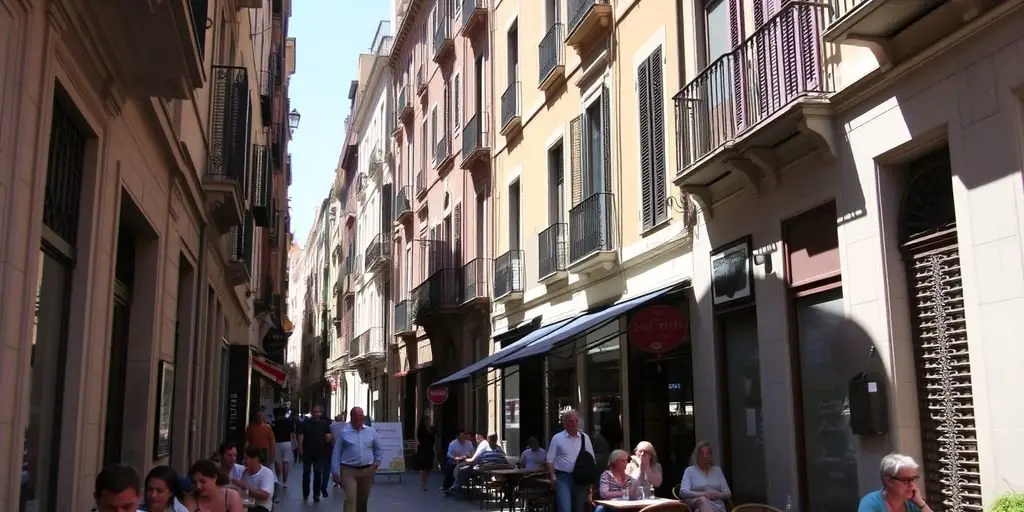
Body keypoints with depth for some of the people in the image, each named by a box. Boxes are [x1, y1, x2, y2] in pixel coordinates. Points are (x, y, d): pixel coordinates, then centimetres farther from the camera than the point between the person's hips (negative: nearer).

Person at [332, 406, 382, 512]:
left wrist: (377, 460, 8)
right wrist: (336, 471, -3)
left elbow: (377, 447, 20)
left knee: (363, 500, 15)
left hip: (367, 470, 3)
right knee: (350, 499, -14)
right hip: (348, 470, -3)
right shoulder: (344, 432, -3)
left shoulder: (371, 431, 6)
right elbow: (337, 452, 0)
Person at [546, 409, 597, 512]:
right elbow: (550, 460, 1)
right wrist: (553, 476, -10)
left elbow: (591, 460, 12)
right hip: (563, 478, -3)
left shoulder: (585, 438, 8)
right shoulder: (557, 438, 0)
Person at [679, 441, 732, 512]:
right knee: (702, 500, -43)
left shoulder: (717, 470, 22)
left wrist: (716, 495, -7)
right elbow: (683, 492, -3)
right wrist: (704, 494, -16)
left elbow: (728, 494, 17)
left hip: (717, 506, 1)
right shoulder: (690, 471, 13)